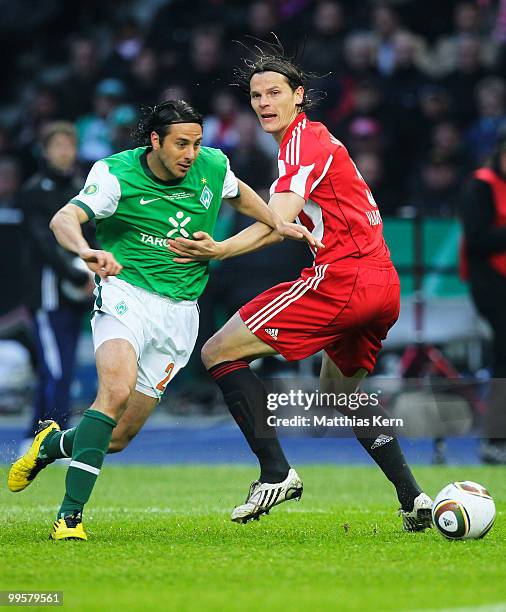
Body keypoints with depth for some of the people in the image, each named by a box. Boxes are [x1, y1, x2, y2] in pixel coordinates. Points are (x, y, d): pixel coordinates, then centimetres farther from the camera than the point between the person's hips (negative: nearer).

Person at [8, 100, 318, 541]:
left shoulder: (212, 166, 0)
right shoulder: (116, 174, -13)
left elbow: (238, 193, 25)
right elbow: (65, 218, -28)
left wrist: (278, 223, 8)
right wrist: (86, 251, -50)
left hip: (180, 313, 4)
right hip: (127, 293, -4)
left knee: (118, 438, 2)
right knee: (116, 389, -32)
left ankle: (53, 443, 35)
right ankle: (70, 514, -26)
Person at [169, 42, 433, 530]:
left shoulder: (304, 141, -9)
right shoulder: (317, 138, 22)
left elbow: (278, 222, -24)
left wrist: (220, 250, -36)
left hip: (343, 279, -10)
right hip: (383, 286, 10)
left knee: (220, 352, -6)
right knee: (341, 390, 30)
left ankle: (275, 473, -12)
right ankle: (413, 499, 19)